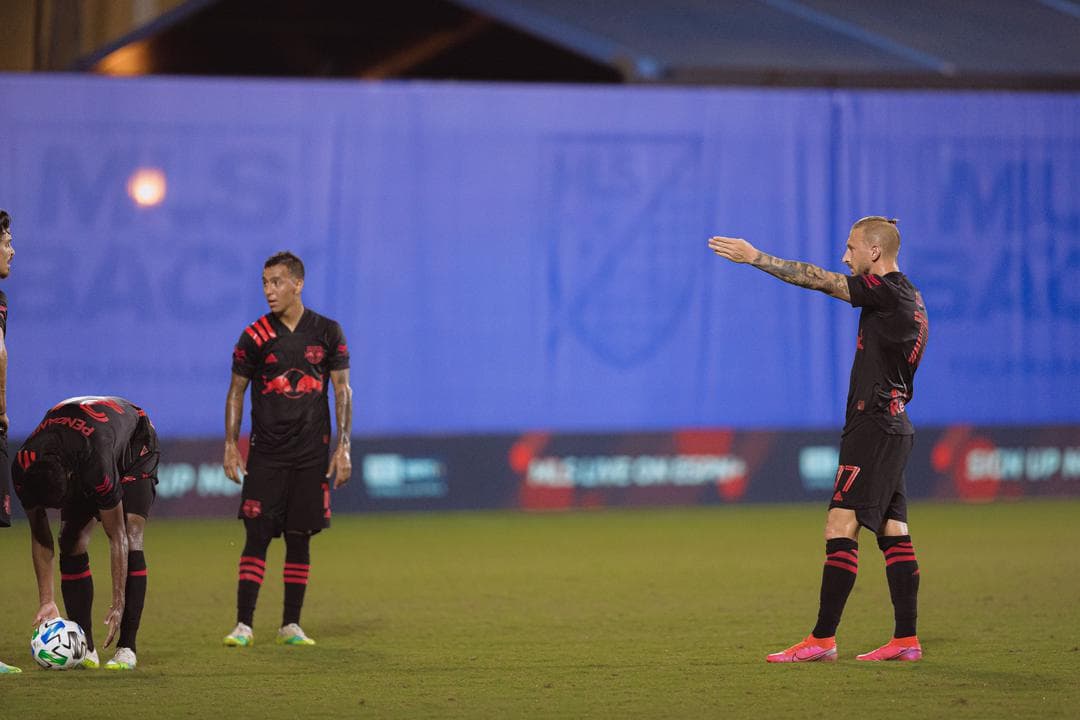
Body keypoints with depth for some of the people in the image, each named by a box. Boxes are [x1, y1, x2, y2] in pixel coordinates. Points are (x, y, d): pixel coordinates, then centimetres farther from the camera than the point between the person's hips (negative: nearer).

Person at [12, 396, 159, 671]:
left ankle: (127, 648, -20)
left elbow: (116, 538, -34)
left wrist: (118, 605, -31)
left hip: (135, 444, -4)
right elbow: (40, 537, -17)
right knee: (72, 542, -13)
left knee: (130, 539, -22)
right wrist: (46, 601, -20)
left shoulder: (96, 465, -46)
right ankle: (85, 649, -10)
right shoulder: (23, 468, -31)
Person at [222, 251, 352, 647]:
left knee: (300, 539, 4)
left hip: (312, 453, 1)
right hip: (265, 454, -1)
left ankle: (290, 625, 11)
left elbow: (342, 389, 6)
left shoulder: (327, 332, 3)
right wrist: (231, 445, -1)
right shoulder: (255, 336, 1)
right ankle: (243, 624, -8)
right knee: (256, 536, -8)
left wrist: (343, 447, 0)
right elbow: (236, 392, 7)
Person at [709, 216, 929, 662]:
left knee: (840, 526, -12)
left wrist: (754, 257, -11)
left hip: (874, 425, -10)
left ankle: (822, 640, -14)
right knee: (892, 533, 8)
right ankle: (906, 640, 7)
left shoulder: (888, 290, -12)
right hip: (894, 427, 10)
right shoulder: (910, 299, 17)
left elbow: (817, 279, -15)